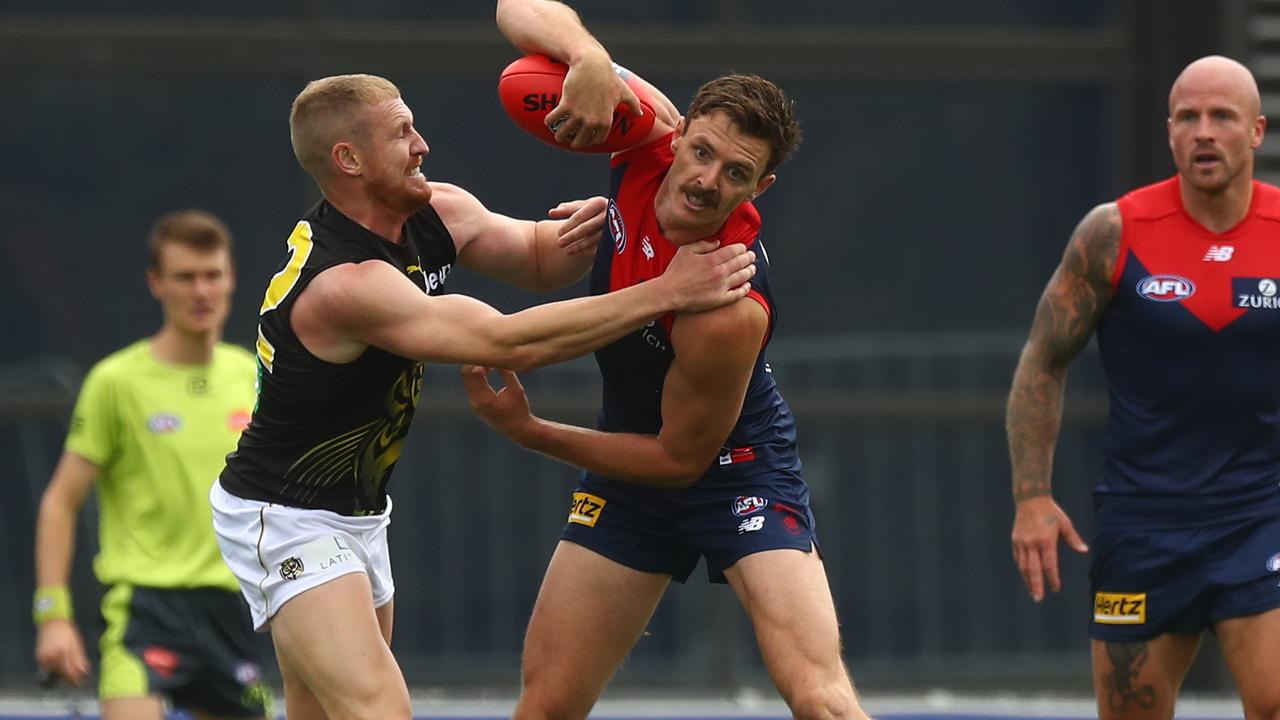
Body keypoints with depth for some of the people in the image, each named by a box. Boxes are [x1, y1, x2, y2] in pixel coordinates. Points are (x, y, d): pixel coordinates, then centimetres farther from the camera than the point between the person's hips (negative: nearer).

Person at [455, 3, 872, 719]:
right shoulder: (648, 132, -18)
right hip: (633, 463, 6)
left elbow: (679, 458, -21)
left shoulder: (728, 310, -34)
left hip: (732, 466, -6)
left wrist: (531, 433, -16)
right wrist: (589, 59, -36)